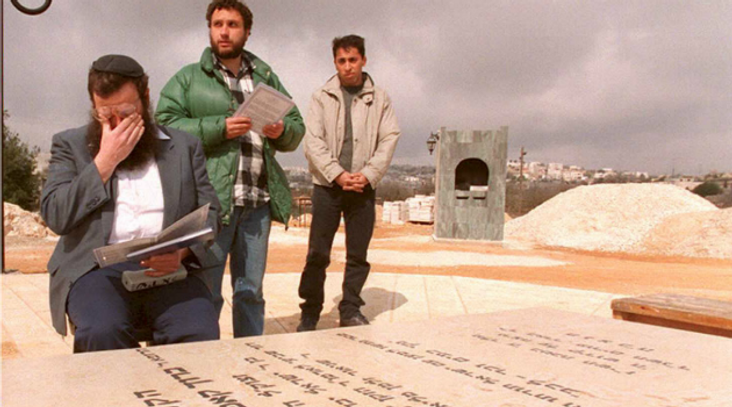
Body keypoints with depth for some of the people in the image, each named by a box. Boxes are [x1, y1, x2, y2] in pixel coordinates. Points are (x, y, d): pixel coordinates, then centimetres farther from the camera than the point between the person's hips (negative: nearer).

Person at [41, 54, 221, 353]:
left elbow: (209, 213, 10)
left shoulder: (185, 146, 18)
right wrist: (105, 161, -2)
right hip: (97, 267, 0)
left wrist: (183, 251, -10)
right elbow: (55, 216, 2)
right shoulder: (70, 145, 16)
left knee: (200, 333, -28)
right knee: (102, 332, -33)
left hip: (169, 269, 1)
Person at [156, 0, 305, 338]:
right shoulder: (187, 78, 7)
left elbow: (298, 127, 19)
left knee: (251, 292, 13)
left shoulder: (267, 78, 19)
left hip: (258, 202, 4)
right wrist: (219, 128, -15)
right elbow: (164, 125, -5)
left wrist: (282, 130, -4)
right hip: (210, 200, -4)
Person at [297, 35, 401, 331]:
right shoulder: (322, 97, 4)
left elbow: (389, 139, 3)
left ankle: (350, 310, 17)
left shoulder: (380, 99, 9)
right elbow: (312, 142, -3)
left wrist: (368, 174, -10)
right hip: (327, 184, -1)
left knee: (358, 254, 5)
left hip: (363, 186, 2)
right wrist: (338, 174, -14)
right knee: (317, 253, -1)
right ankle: (310, 312, 10)